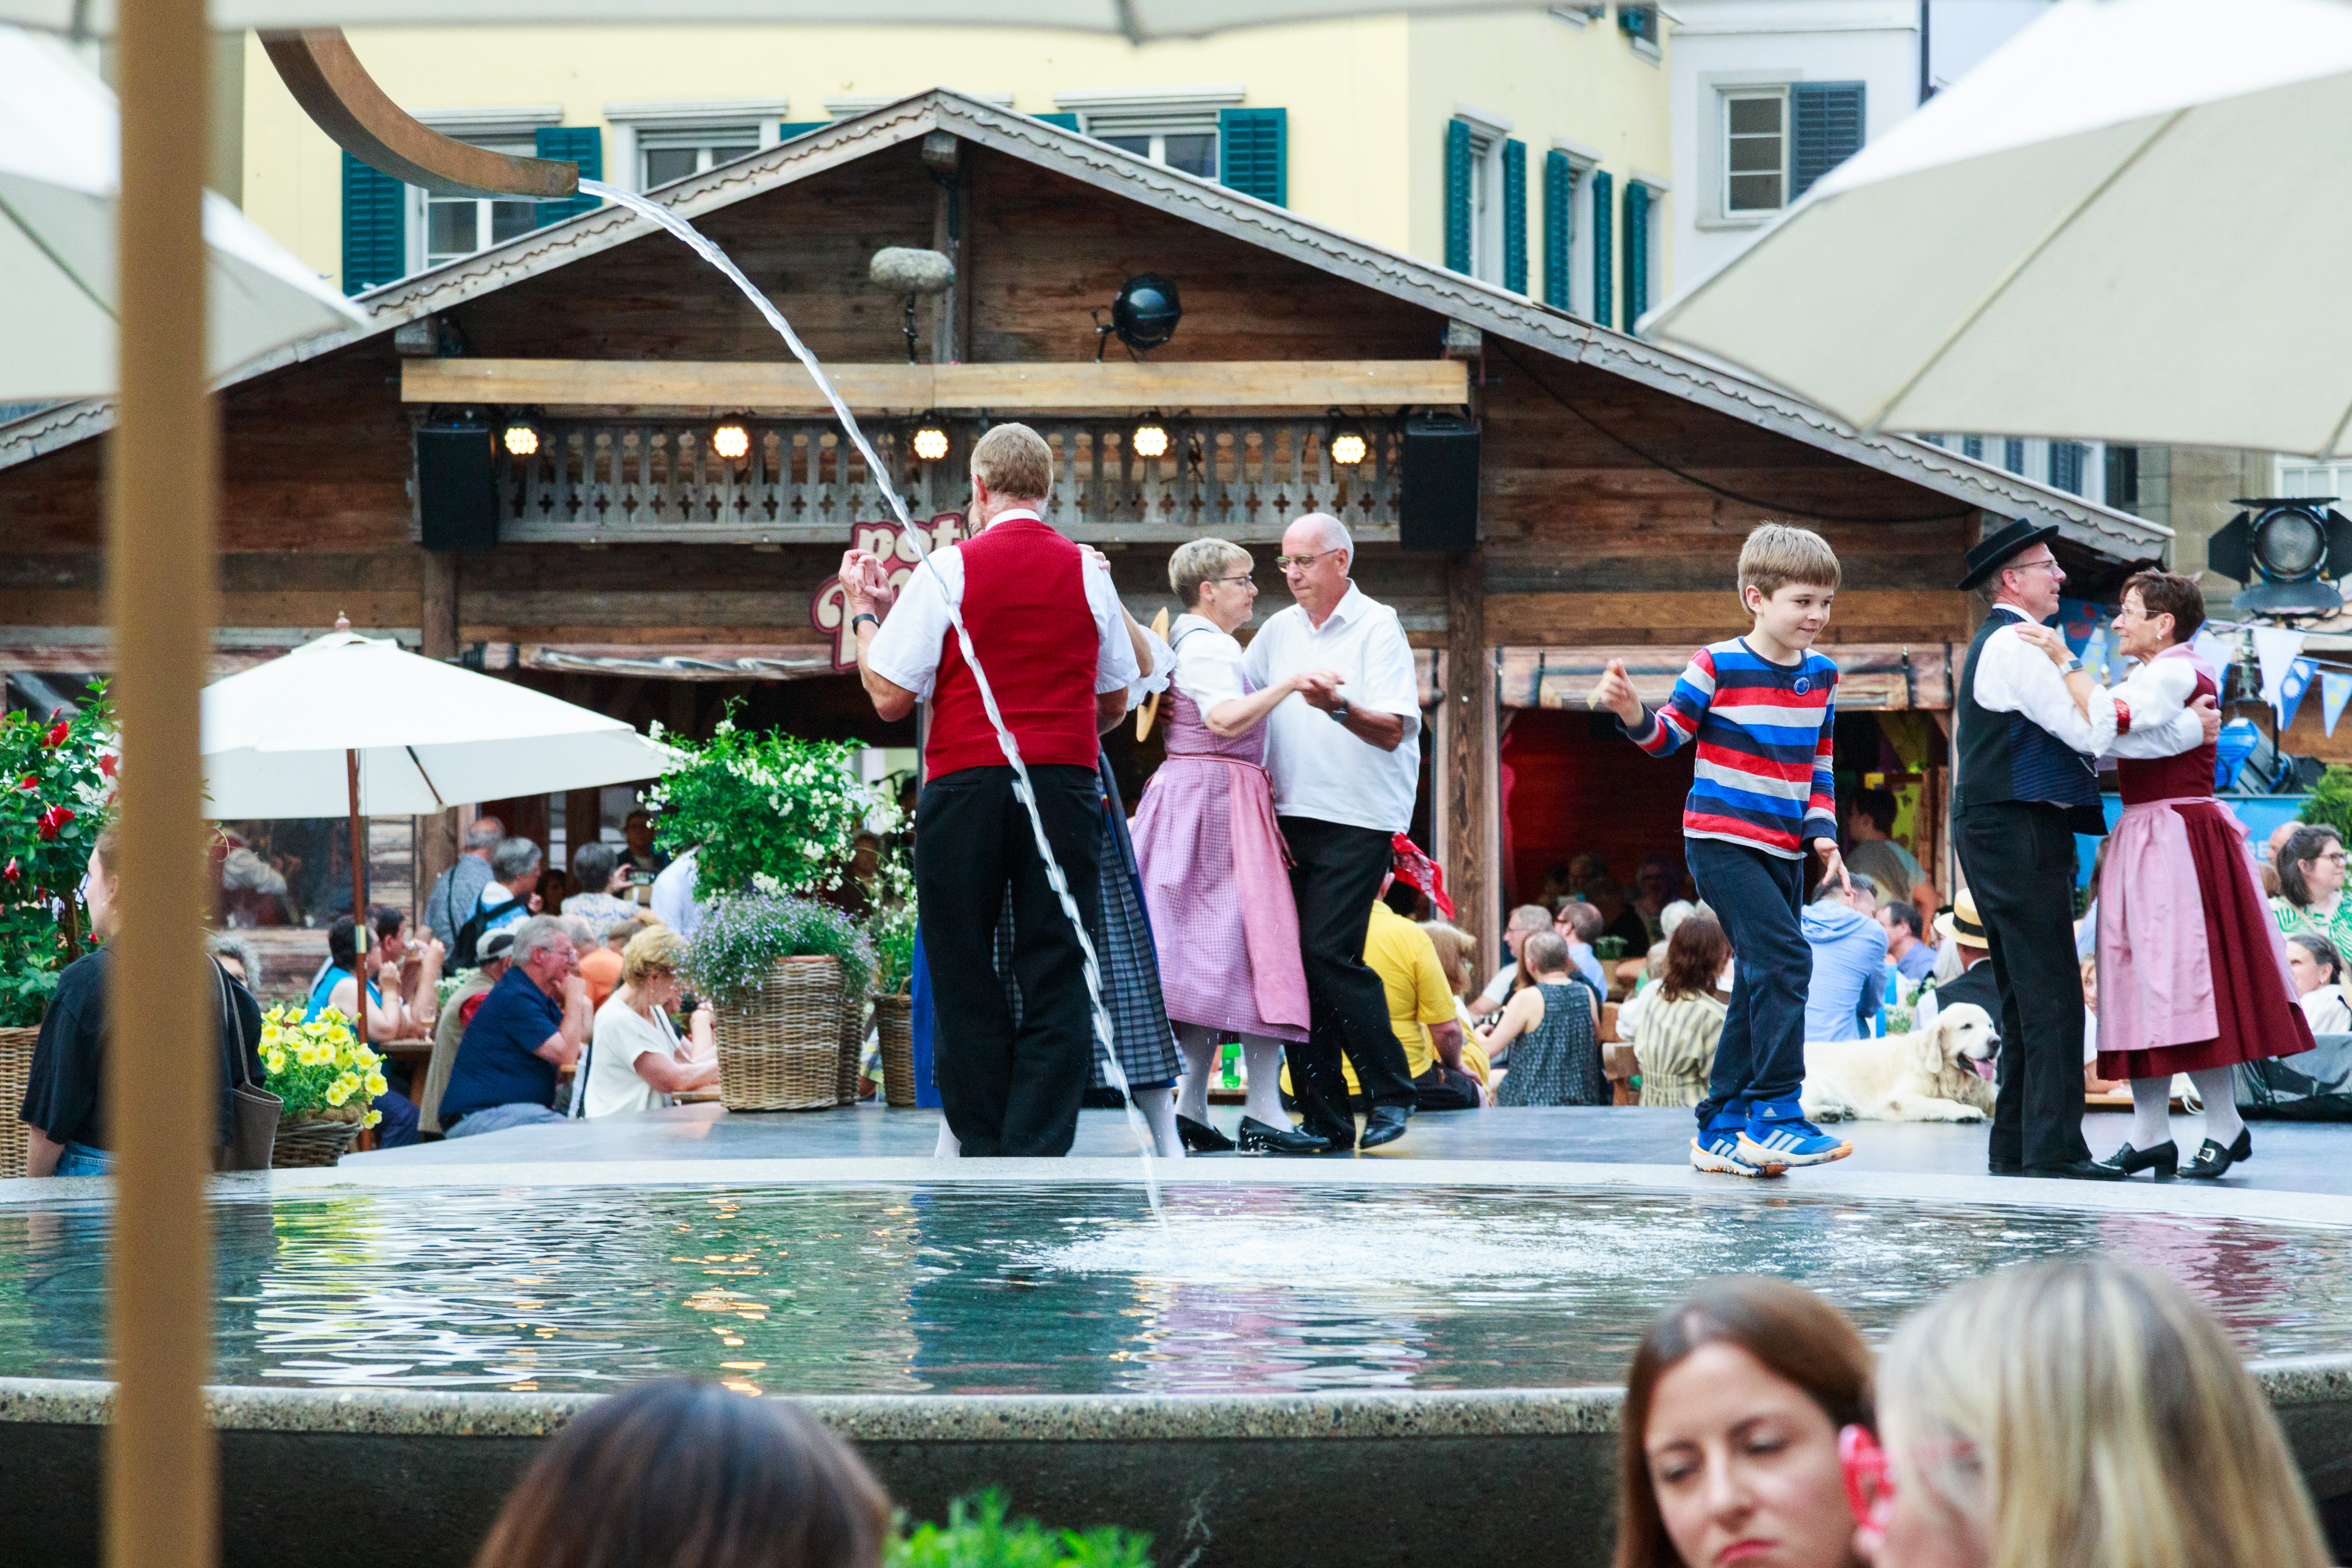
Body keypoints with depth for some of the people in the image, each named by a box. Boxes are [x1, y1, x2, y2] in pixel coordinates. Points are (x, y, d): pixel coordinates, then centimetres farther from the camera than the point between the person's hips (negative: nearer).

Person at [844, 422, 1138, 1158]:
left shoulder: (949, 569, -2)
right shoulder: (1088, 573, 8)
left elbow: (891, 697, -4)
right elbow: (1116, 701, 17)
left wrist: (865, 611, 11)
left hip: (966, 784, -2)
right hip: (1067, 784, 2)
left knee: (965, 978, 6)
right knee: (1058, 980, 1)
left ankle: (985, 1155, 8)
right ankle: (1039, 1158, -7)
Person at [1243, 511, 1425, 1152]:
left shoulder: (1378, 628, -3)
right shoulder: (1278, 631, 14)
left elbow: (1393, 731, -13)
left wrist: (1338, 706, -30)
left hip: (1358, 819, -6)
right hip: (1289, 817, 6)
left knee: (1329, 951, -16)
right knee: (1294, 956, 0)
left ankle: (1391, 1092, -2)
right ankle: (1325, 1118, 3)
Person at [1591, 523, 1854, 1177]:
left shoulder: (1821, 676, 9)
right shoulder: (1717, 667, -9)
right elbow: (1669, 735, 0)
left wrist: (1824, 834, 5)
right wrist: (1630, 712, -20)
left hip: (1783, 851, 7)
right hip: (1721, 841, -7)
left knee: (1762, 985, 9)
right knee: (1783, 958, -21)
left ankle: (1721, 1129, 17)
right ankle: (1775, 1116, -21)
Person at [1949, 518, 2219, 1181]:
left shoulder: (2011, 645, 22)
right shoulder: (2014, 646, -11)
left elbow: (2084, 731, 20)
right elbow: (2092, 732, -15)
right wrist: (2189, 730, -6)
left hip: (2000, 834, 11)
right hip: (2018, 830, -11)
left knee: (2025, 997, 12)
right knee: (2051, 997, -12)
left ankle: (2015, 1145, 14)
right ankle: (2053, 1146, -16)